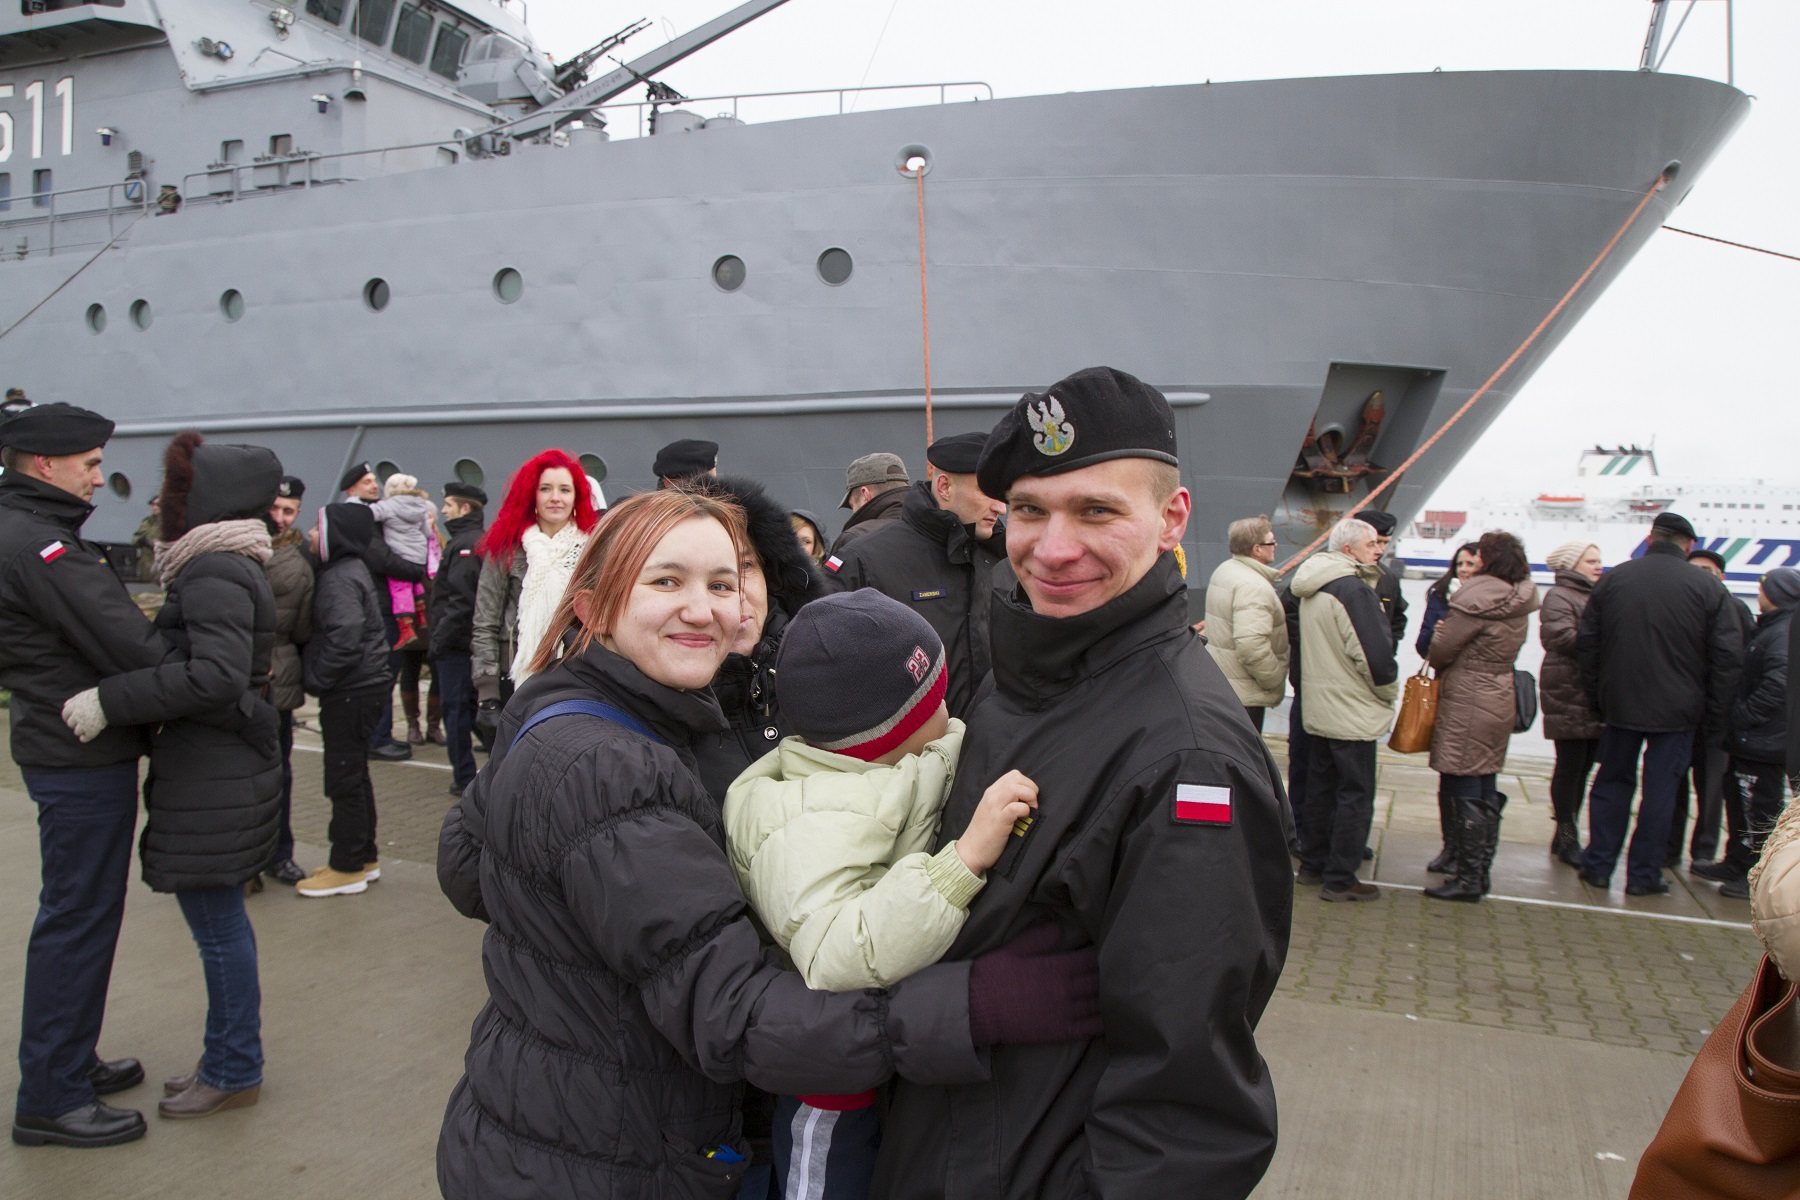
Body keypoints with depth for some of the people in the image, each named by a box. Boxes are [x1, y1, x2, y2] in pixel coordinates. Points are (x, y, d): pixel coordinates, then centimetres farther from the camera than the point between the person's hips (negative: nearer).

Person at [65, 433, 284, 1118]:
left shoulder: (214, 574, -19)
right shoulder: (219, 565, 13)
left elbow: (216, 676, -30)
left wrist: (109, 701, -25)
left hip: (213, 777, -10)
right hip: (216, 769, 10)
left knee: (217, 923, 2)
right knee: (220, 920, 18)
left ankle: (234, 1072, 16)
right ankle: (230, 1058, 31)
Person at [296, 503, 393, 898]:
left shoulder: (340, 579, -18)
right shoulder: (350, 570, 14)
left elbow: (344, 641, -26)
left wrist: (314, 679, -15)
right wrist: (316, 676, 13)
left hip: (350, 691, -10)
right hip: (362, 687, 10)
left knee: (344, 776, -2)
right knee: (354, 773, 17)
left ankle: (347, 868, 7)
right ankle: (365, 857, 26)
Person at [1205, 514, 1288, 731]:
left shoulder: (1224, 570, 10)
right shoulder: (1253, 587, -23)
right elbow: (1252, 645, -31)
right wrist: (1276, 681, -18)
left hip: (1219, 682, 10)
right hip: (1243, 693, -10)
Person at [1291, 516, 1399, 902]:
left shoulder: (1313, 587, 10)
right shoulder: (1354, 590, -20)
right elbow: (1376, 654, -22)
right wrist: (1388, 690, -3)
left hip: (1319, 707, 9)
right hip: (1352, 713, -9)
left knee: (1321, 788, 17)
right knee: (1355, 796, 0)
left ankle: (1313, 864, 26)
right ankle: (1339, 879, 5)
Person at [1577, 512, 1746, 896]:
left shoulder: (1612, 579, 0)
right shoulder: (1709, 588, -7)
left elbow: (1586, 644, 4)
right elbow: (1728, 657, -6)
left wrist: (1597, 697, 12)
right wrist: (1715, 713, 1)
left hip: (1620, 705, 2)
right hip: (1677, 710, -2)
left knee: (1612, 781, 14)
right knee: (1659, 790, 6)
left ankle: (1598, 866, 16)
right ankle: (1643, 875, 12)